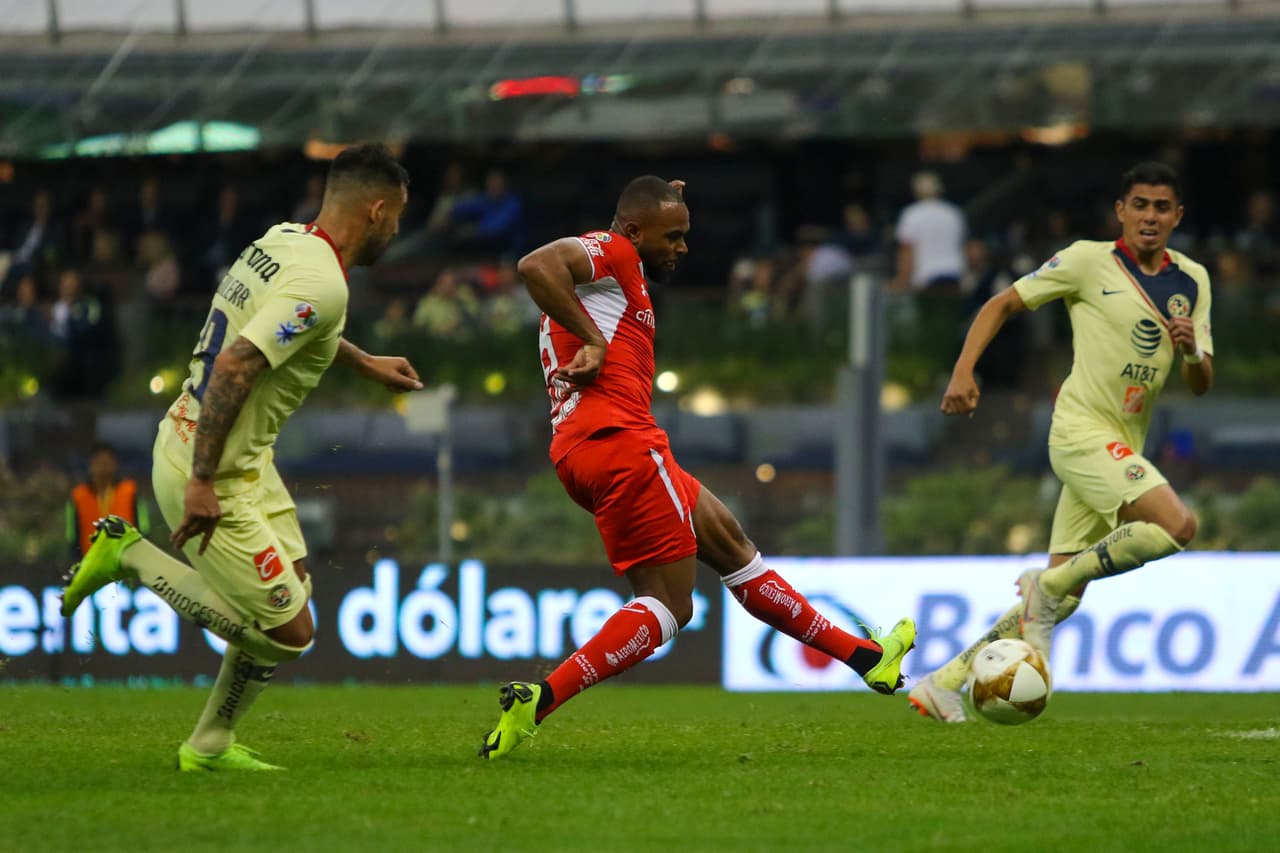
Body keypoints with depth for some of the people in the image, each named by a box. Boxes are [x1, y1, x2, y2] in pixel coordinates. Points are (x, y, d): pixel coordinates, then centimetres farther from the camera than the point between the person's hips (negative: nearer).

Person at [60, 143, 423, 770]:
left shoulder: (282, 240, 5)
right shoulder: (321, 286, -23)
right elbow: (233, 368, -31)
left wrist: (363, 363, 37)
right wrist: (201, 482, -30)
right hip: (214, 473, -10)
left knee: (293, 583, 17)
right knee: (288, 633, -5)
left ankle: (210, 746, 21)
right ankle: (132, 558, 0)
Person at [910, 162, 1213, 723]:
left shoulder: (1192, 282, 12)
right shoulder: (1089, 261, -3)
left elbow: (1201, 386, 13)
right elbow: (1003, 304, 2)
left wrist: (1192, 350, -11)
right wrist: (964, 371, -12)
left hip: (1122, 448, 7)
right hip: (1082, 429, -7)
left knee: (1061, 598, 3)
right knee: (1177, 525, -26)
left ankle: (943, 683, 10)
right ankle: (1049, 584, -11)